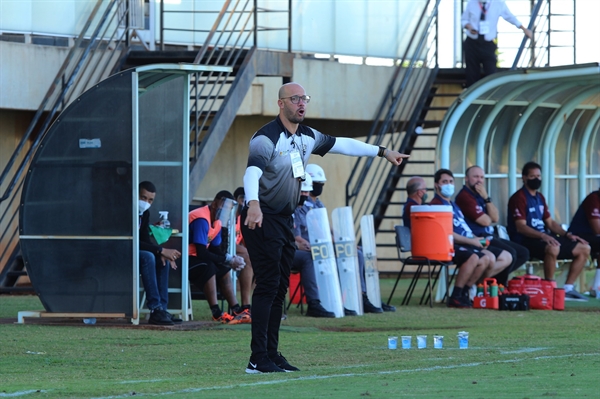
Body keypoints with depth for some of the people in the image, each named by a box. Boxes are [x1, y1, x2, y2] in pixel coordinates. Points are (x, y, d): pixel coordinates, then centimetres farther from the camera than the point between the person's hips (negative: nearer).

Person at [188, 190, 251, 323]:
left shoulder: (217, 222, 9)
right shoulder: (202, 219, -23)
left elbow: (215, 250, 12)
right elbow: (202, 253, -27)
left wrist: (230, 259, -9)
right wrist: (228, 260, -20)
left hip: (194, 258, 11)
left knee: (224, 270, 11)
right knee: (208, 267, -32)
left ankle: (236, 310, 5)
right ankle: (216, 313, -34)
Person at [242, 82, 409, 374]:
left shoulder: (307, 137, 10)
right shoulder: (267, 138, -17)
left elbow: (341, 144, 24)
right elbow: (252, 170, -34)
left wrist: (382, 152, 27)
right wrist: (253, 203, -52)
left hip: (285, 219, 9)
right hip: (262, 218, -9)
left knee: (280, 287, 8)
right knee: (268, 285, -14)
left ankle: (272, 355, 12)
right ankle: (258, 359, -15)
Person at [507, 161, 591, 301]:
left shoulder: (539, 198, 20)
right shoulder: (519, 198, -9)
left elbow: (550, 222, 22)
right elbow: (521, 227, -18)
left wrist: (567, 234, 5)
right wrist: (543, 236, -32)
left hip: (544, 238, 9)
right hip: (526, 240, -9)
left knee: (584, 249, 3)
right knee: (553, 248, -41)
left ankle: (568, 289, 3)